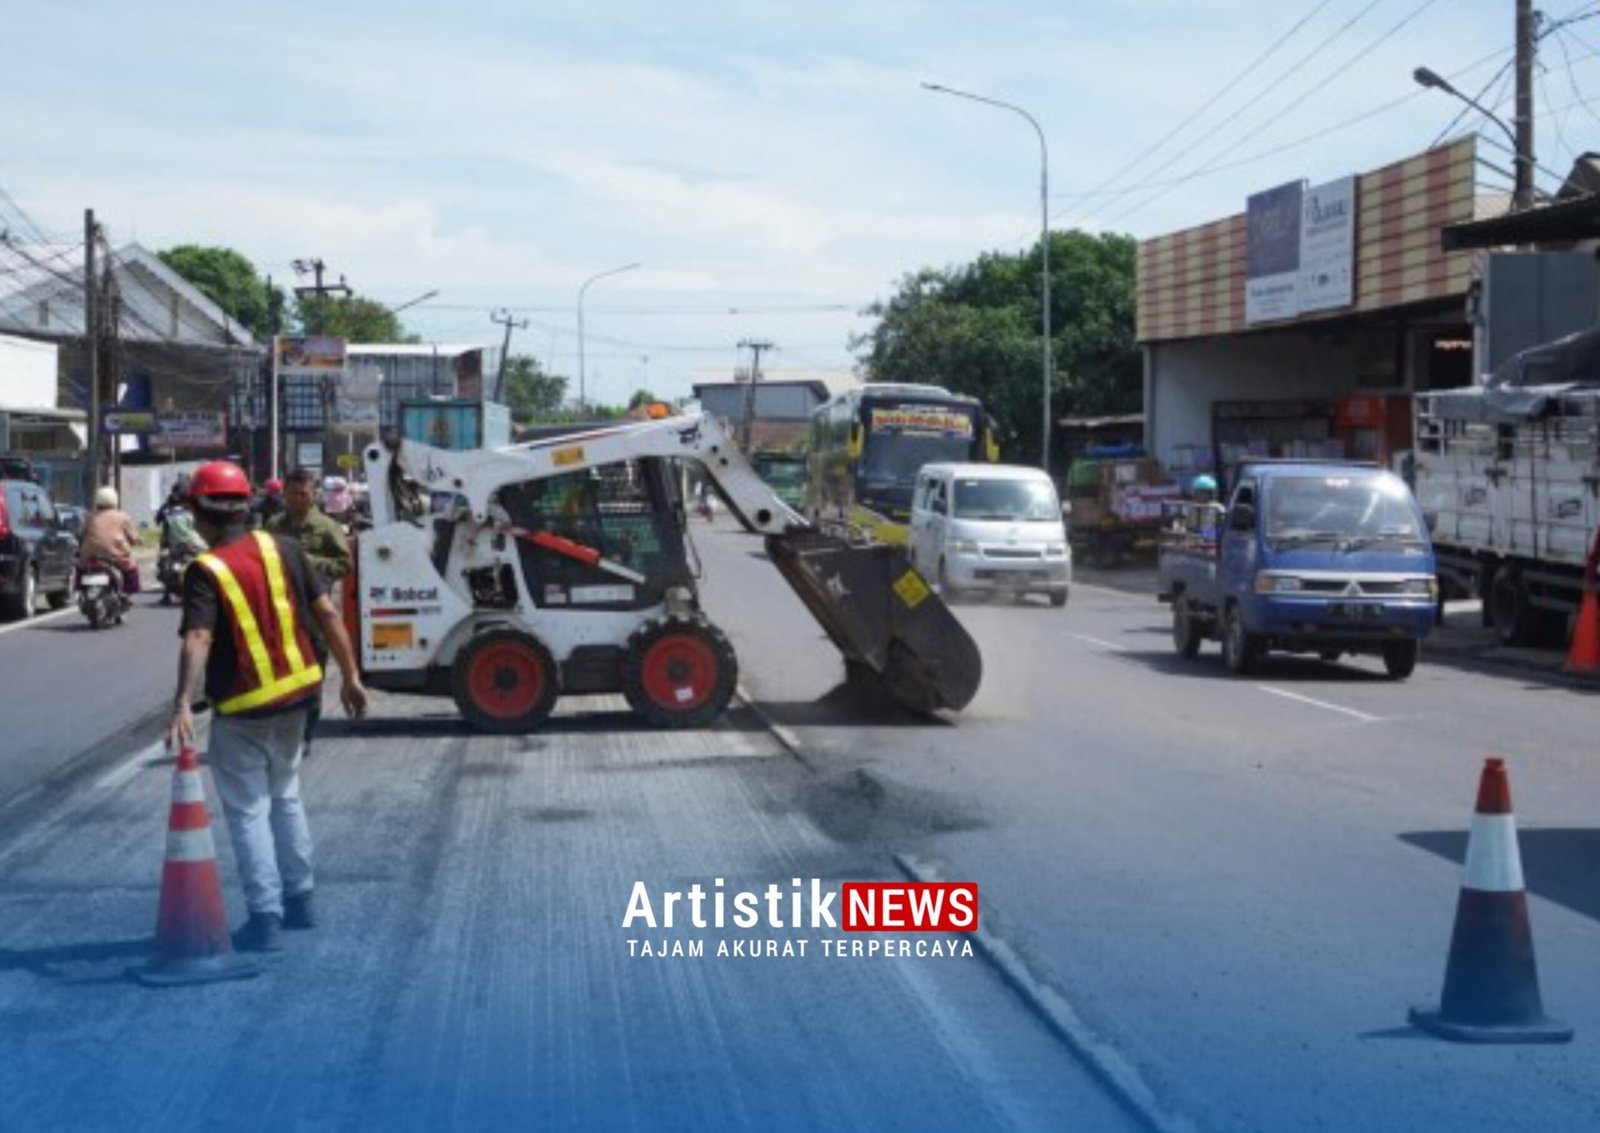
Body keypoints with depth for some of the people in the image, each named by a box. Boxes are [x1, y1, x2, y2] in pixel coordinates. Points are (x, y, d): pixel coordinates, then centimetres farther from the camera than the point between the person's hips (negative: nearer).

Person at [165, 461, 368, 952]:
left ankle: (265, 918, -2)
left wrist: (183, 705, -39)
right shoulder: (282, 549, 0)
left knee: (249, 811, 3)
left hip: (241, 712, -5)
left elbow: (197, 640, -29)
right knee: (286, 797, 22)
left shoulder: (205, 572, -14)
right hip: (294, 699, 6)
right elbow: (326, 613, 1)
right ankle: (299, 901, 29)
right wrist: (351, 677, 8)